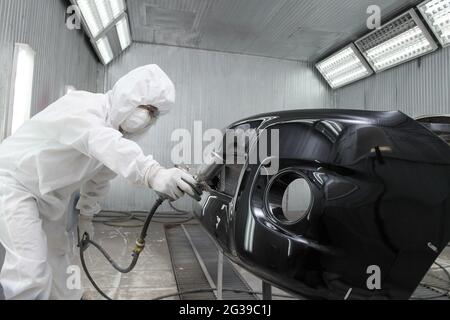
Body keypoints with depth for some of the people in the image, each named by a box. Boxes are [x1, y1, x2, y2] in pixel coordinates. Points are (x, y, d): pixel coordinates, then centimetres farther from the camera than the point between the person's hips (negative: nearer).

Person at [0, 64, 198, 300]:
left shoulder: (117, 128, -1)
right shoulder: (82, 106, -28)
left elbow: (100, 174, 12)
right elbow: (102, 142, -52)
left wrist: (88, 208, 21)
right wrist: (152, 173, -66)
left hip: (48, 196, 8)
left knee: (60, 258, 17)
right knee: (31, 272, -16)